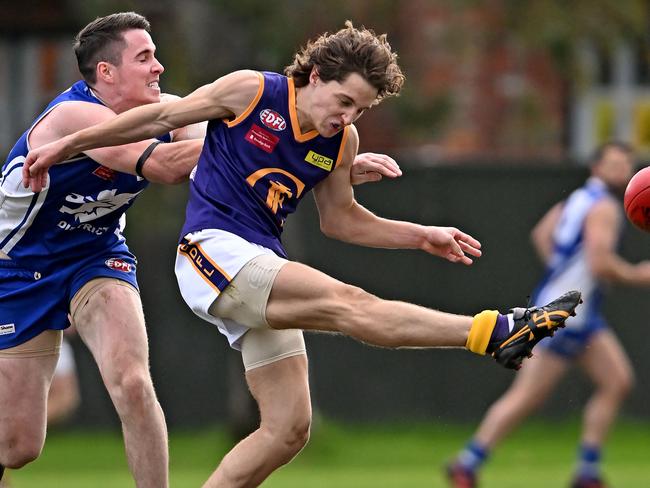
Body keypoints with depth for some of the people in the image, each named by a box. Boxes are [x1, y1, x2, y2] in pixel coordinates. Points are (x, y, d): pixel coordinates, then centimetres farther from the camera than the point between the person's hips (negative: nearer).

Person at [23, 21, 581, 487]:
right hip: (214, 253, -8)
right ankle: (497, 332, -32)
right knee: (351, 304, -23)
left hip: (261, 269, 8)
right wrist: (66, 145, 5)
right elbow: (163, 117, 2)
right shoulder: (249, 92, -8)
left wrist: (422, 236, 11)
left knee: (289, 429, 0)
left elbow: (339, 219, 22)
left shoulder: (342, 142, 8)